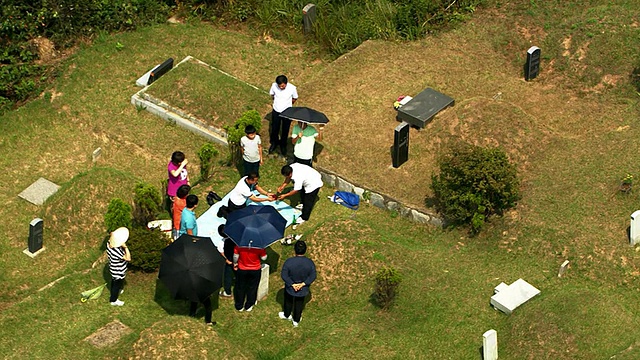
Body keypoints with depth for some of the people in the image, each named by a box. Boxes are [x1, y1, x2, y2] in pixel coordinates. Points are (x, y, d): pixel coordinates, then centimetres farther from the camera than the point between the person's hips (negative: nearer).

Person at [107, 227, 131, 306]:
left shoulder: (109, 243, -20)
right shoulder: (117, 251, -45)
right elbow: (128, 258, -35)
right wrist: (125, 247, -42)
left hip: (113, 269, 8)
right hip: (118, 273, -8)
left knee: (114, 282, 35)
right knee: (117, 285, 19)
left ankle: (114, 292, 63)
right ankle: (113, 300, 42)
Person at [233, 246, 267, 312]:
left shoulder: (239, 245, -21)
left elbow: (235, 256, -6)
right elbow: (264, 257, -12)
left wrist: (235, 264, 13)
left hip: (242, 269, 1)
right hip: (255, 270, -1)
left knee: (240, 287, 19)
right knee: (252, 288, 19)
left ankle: (239, 306, 31)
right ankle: (248, 306, 31)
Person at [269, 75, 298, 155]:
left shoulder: (292, 88, -25)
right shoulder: (274, 85, -21)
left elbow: (294, 99, -4)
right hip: (276, 111, 1)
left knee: (285, 130, 16)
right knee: (274, 129, 17)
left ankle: (283, 145, 41)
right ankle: (274, 143, 45)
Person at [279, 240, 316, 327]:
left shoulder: (289, 261, -28)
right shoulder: (310, 263, -22)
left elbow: (284, 275, -22)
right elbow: (313, 276, -15)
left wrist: (292, 284, -16)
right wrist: (303, 284, -16)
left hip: (290, 288, -1)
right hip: (303, 290, 1)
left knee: (288, 302, 28)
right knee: (299, 304, 25)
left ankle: (286, 315, 53)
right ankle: (296, 320, 42)